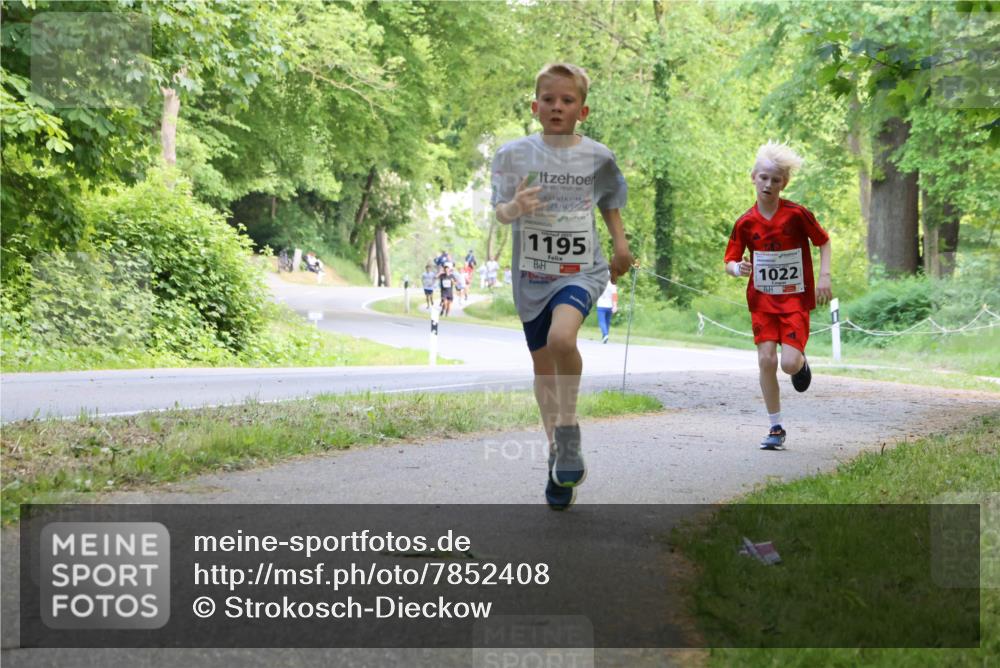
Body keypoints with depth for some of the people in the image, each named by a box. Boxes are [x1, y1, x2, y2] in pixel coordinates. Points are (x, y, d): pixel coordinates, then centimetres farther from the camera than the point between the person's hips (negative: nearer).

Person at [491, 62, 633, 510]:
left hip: (580, 270, -2)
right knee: (542, 365, 11)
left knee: (561, 338, -30)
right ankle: (557, 453, 30)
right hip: (531, 274, 2)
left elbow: (610, 201, 19)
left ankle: (569, 437, -11)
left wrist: (621, 243, 10)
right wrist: (515, 207, -24)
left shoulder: (597, 156, 1)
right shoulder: (515, 153, -1)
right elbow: (500, 212, -3)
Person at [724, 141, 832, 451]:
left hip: (796, 298, -2)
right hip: (762, 298, 2)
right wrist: (738, 268, -21)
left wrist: (824, 277, -7)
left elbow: (824, 241, 4)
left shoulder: (797, 214, -10)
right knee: (766, 361, -7)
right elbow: (730, 261, 2)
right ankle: (776, 428, 5)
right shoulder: (745, 222, -4)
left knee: (789, 364, -14)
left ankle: (802, 361, 26)